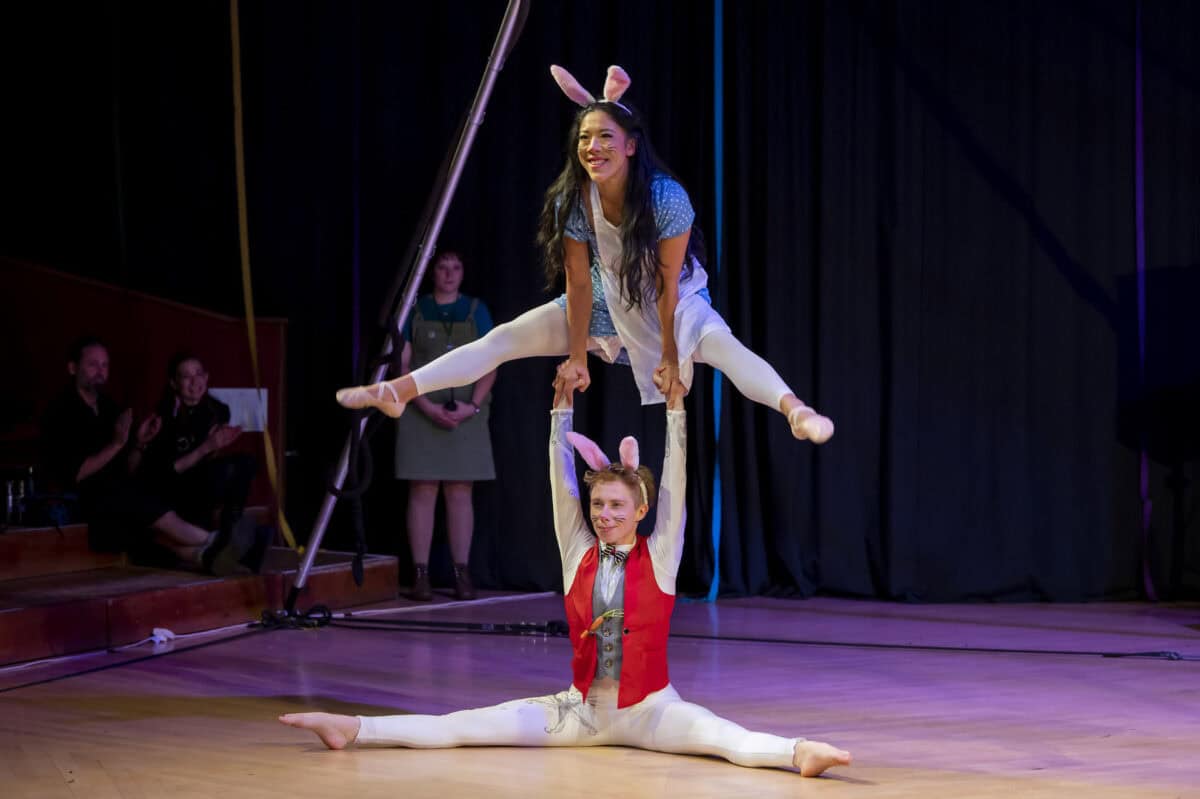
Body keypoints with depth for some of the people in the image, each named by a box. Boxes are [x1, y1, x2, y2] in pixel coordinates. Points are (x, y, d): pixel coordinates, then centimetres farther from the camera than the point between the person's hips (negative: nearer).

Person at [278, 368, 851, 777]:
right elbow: (562, 483, -1)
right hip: (581, 705, 3)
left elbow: (674, 489, -11)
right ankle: (353, 729, -11)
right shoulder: (579, 553, 4)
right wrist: (562, 407, -6)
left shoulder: (658, 556, -3)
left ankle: (798, 753, -57)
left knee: (722, 738, -34)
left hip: (648, 709, -3)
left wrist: (675, 409, -19)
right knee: (462, 727, -5)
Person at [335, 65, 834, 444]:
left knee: (721, 345, -37)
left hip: (674, 302, -4)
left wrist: (670, 355, -19)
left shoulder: (667, 198, -28)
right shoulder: (572, 202, -18)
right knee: (505, 338, -8)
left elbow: (668, 284, -23)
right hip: (608, 302, 4)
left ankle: (794, 410, -57)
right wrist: (576, 355, -10)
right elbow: (579, 282, -12)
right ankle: (399, 391, -10)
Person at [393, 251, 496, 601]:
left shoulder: (476, 311, 9)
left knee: (460, 493, 1)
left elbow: (489, 364, 4)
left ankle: (462, 575, 3)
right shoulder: (415, 310, 6)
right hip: (421, 414, -1)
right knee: (422, 492, -3)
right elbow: (402, 364, 1)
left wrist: (472, 405, -11)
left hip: (466, 414, 1)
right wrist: (427, 406, -12)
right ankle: (420, 575, -1)